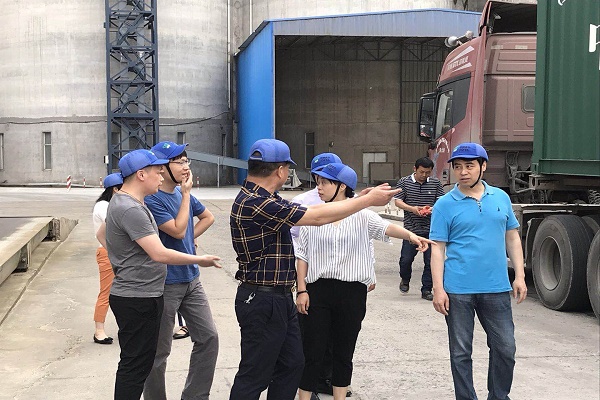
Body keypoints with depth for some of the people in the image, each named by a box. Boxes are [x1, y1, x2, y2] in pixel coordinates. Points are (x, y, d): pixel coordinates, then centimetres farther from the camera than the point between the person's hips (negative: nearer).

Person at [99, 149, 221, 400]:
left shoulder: (122, 203, 12)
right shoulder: (131, 209, -22)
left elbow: (102, 234, 28)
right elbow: (160, 254, -25)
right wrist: (200, 260, -14)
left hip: (141, 295, 11)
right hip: (138, 299, -11)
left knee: (138, 363, 17)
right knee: (135, 365, -3)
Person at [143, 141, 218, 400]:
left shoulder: (183, 193, 7)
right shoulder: (152, 199, -15)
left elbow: (208, 217, 22)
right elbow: (178, 230, -20)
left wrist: (190, 238, 7)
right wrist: (186, 194, -15)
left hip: (191, 279, 8)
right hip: (166, 284, -7)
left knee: (208, 338, 9)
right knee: (160, 351, 4)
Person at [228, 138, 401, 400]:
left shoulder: (263, 199, 9)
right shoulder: (255, 204, -24)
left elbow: (308, 210, 15)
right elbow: (318, 217, -22)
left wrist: (362, 198, 15)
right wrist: (369, 200, -13)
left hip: (280, 299, 11)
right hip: (262, 301, -11)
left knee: (291, 364, 18)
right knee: (254, 376, 1)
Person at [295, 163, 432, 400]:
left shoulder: (361, 216, -2)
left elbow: (384, 227, -20)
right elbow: (303, 255, 5)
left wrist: (410, 235, -40)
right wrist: (302, 290, -1)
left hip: (353, 292, 0)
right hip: (319, 289, 0)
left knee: (344, 352, 11)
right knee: (312, 352, 2)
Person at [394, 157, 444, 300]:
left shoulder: (435, 183, 5)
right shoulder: (404, 182, 1)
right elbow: (398, 201, -2)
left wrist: (433, 209, -16)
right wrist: (412, 209, -19)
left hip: (430, 229, 1)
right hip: (411, 228, -1)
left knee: (430, 261, 3)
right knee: (406, 259, 1)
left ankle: (426, 290, 16)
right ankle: (405, 280, 32)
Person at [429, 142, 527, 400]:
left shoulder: (501, 198, 7)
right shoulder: (445, 204, -3)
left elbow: (512, 237, 13)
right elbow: (437, 249, -4)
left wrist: (519, 276, 6)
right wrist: (438, 289, -10)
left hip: (496, 288, 3)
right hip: (458, 290, -2)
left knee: (505, 348, 8)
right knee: (461, 352, 6)